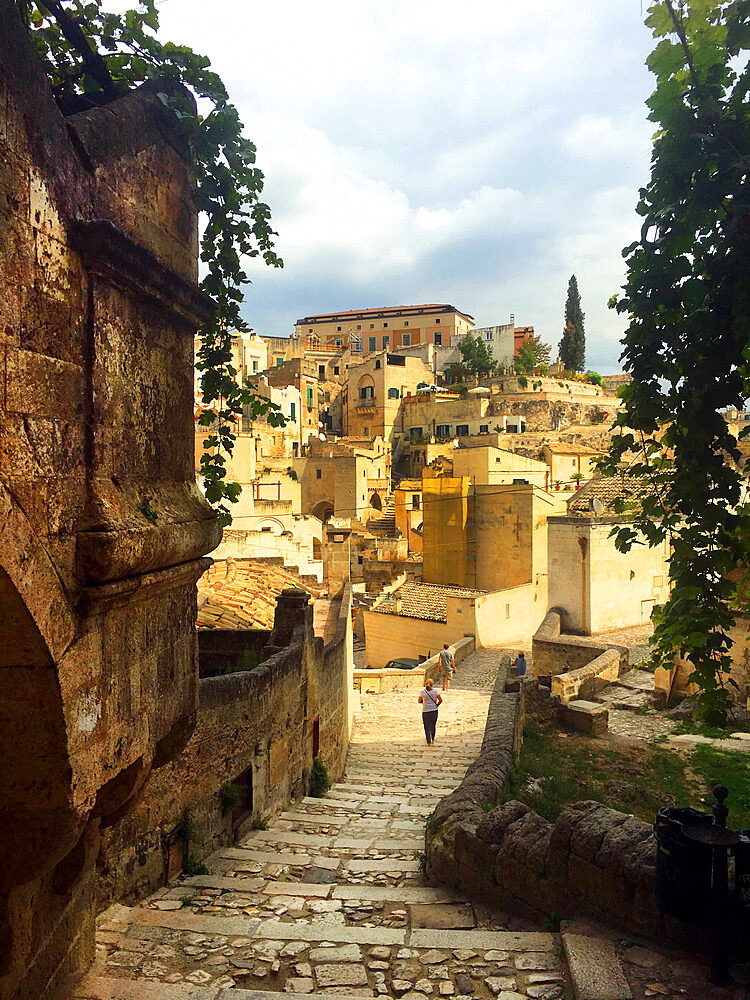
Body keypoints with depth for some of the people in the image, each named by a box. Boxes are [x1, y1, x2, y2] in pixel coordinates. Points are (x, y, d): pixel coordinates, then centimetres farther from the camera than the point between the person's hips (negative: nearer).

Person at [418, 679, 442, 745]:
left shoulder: (423, 691, -8)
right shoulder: (435, 691, -9)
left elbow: (419, 701, -2)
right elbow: (440, 700, -12)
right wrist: (437, 705, 4)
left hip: (425, 711, -1)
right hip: (434, 710, 1)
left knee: (427, 727, 9)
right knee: (433, 725, 21)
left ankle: (428, 742, 6)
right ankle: (433, 739, 32)